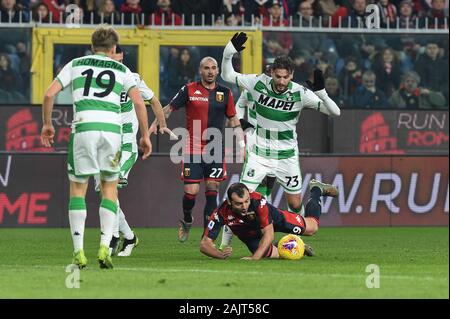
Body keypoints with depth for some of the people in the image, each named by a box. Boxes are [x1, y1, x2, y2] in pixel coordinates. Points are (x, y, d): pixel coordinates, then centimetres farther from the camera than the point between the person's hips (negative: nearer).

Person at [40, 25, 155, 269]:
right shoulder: (121, 70, 17)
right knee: (110, 187, 15)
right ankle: (104, 247, 1)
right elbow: (139, 102, 6)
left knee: (78, 188, 10)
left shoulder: (75, 65, 17)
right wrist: (145, 135, 14)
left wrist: (47, 124, 21)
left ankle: (78, 252, 1)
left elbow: (49, 94, 9)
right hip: (112, 128, 1)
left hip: (83, 127, -1)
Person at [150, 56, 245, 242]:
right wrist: (154, 124, -6)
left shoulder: (225, 93, 7)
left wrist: (242, 144, 8)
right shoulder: (189, 90, 0)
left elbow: (233, 119, 14)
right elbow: (170, 108, 7)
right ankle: (186, 221, 23)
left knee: (212, 189, -3)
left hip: (216, 149, 2)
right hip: (193, 149, -2)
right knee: (191, 190, -6)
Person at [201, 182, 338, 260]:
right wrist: (221, 254, -60)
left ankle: (316, 190, 35)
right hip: (249, 235, 2)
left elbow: (269, 233, -41)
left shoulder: (258, 201, -44)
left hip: (272, 218, -2)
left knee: (312, 228, 6)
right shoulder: (221, 214, -40)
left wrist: (254, 257, -52)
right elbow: (204, 244, -39)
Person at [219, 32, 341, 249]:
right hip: (259, 153, 0)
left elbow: (335, 112, -16)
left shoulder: (300, 93, -14)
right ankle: (225, 242, -1)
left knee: (295, 205, 7)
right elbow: (227, 76, 2)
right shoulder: (258, 83, -11)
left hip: (287, 156, 0)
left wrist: (321, 92, -33)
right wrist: (229, 52, -14)